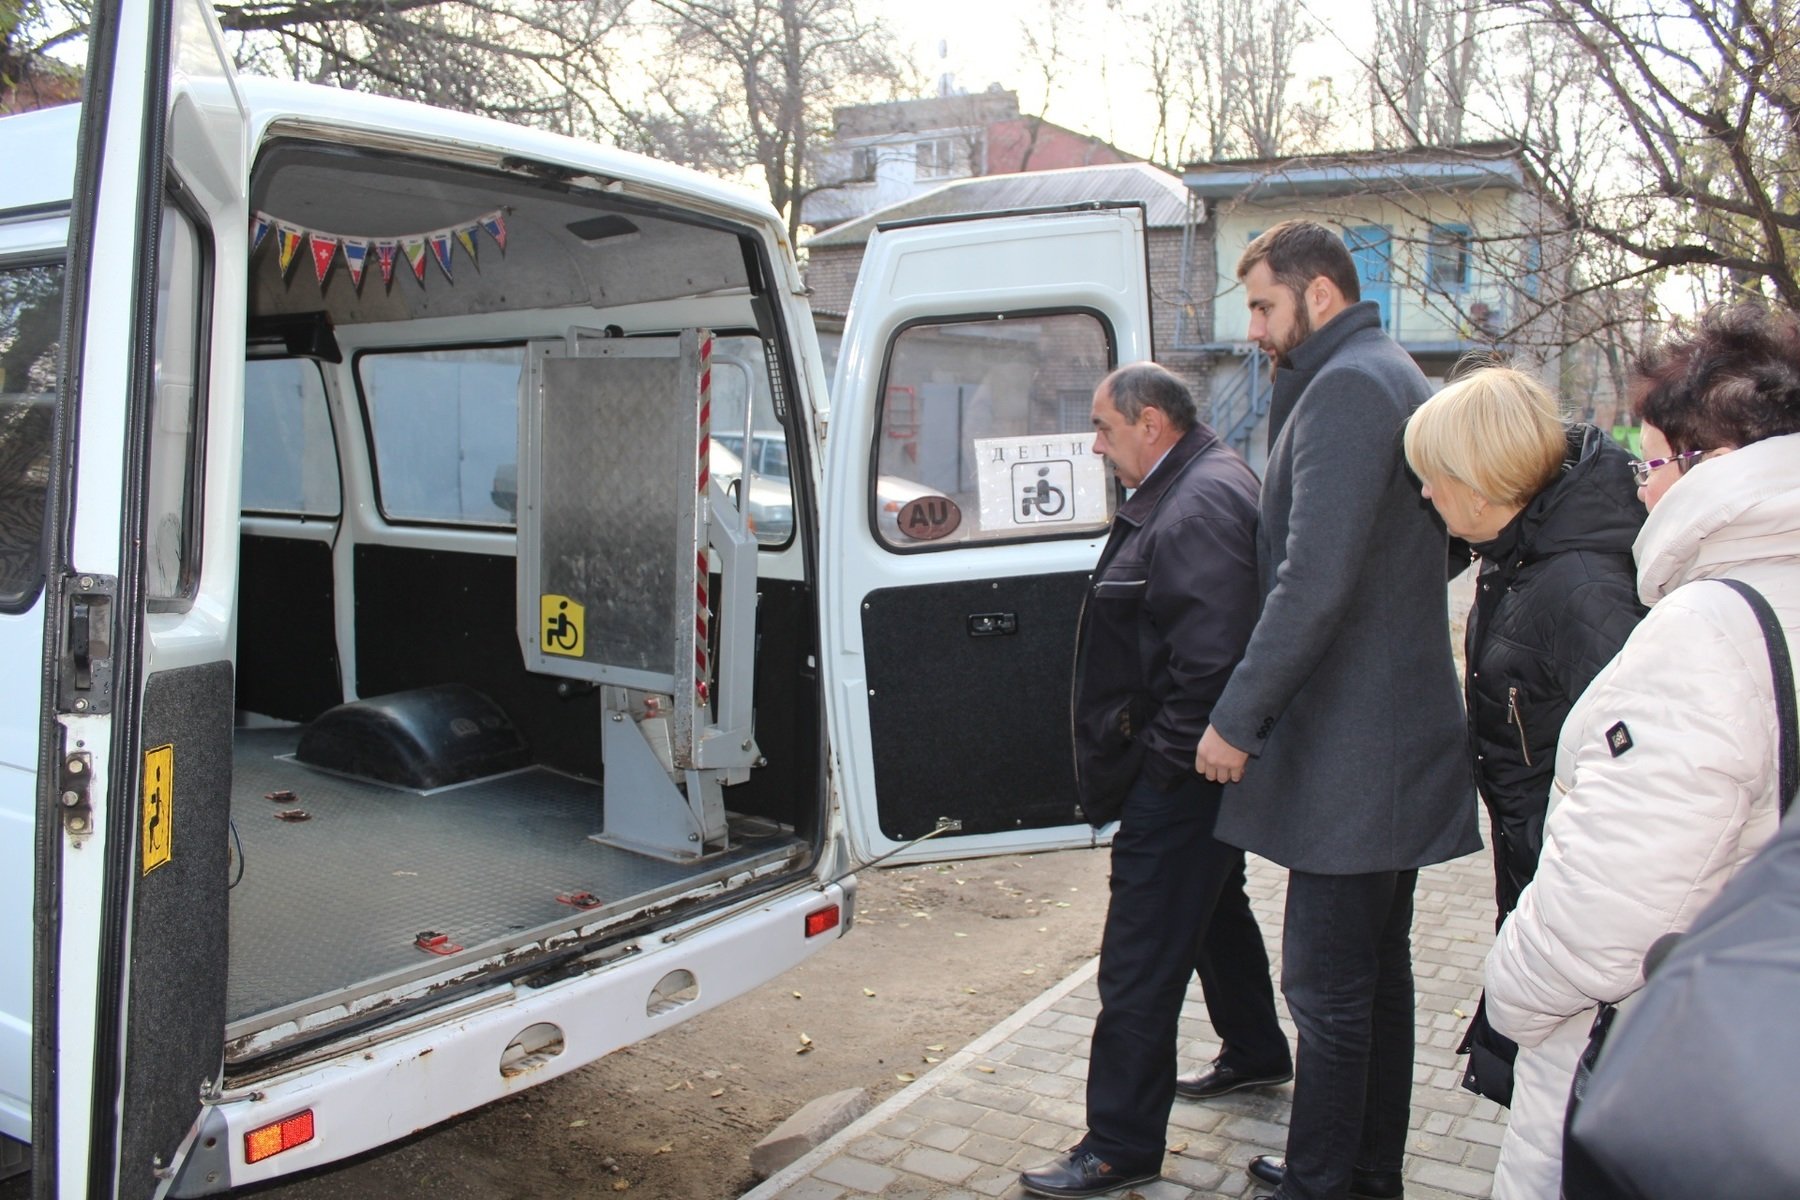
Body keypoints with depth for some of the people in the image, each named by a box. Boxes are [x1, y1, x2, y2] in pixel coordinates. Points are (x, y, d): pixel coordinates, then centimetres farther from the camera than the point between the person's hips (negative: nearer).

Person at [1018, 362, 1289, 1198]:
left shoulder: (1200, 507, -22)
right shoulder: (1186, 489, 12)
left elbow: (1212, 658, -30)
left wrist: (1164, 758, -21)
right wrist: (1157, 754, 15)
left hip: (1176, 782, -12)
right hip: (1193, 767, 12)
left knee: (1140, 963, -3)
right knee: (1215, 904, 28)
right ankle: (1257, 1050, 50)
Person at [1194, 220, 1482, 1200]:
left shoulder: (1347, 388, -15)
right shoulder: (1398, 380, 17)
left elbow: (1315, 580, -25)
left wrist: (1237, 718, -19)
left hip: (1349, 751, -11)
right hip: (1398, 735, 11)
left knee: (1329, 988, -1)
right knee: (1379, 969, 19)